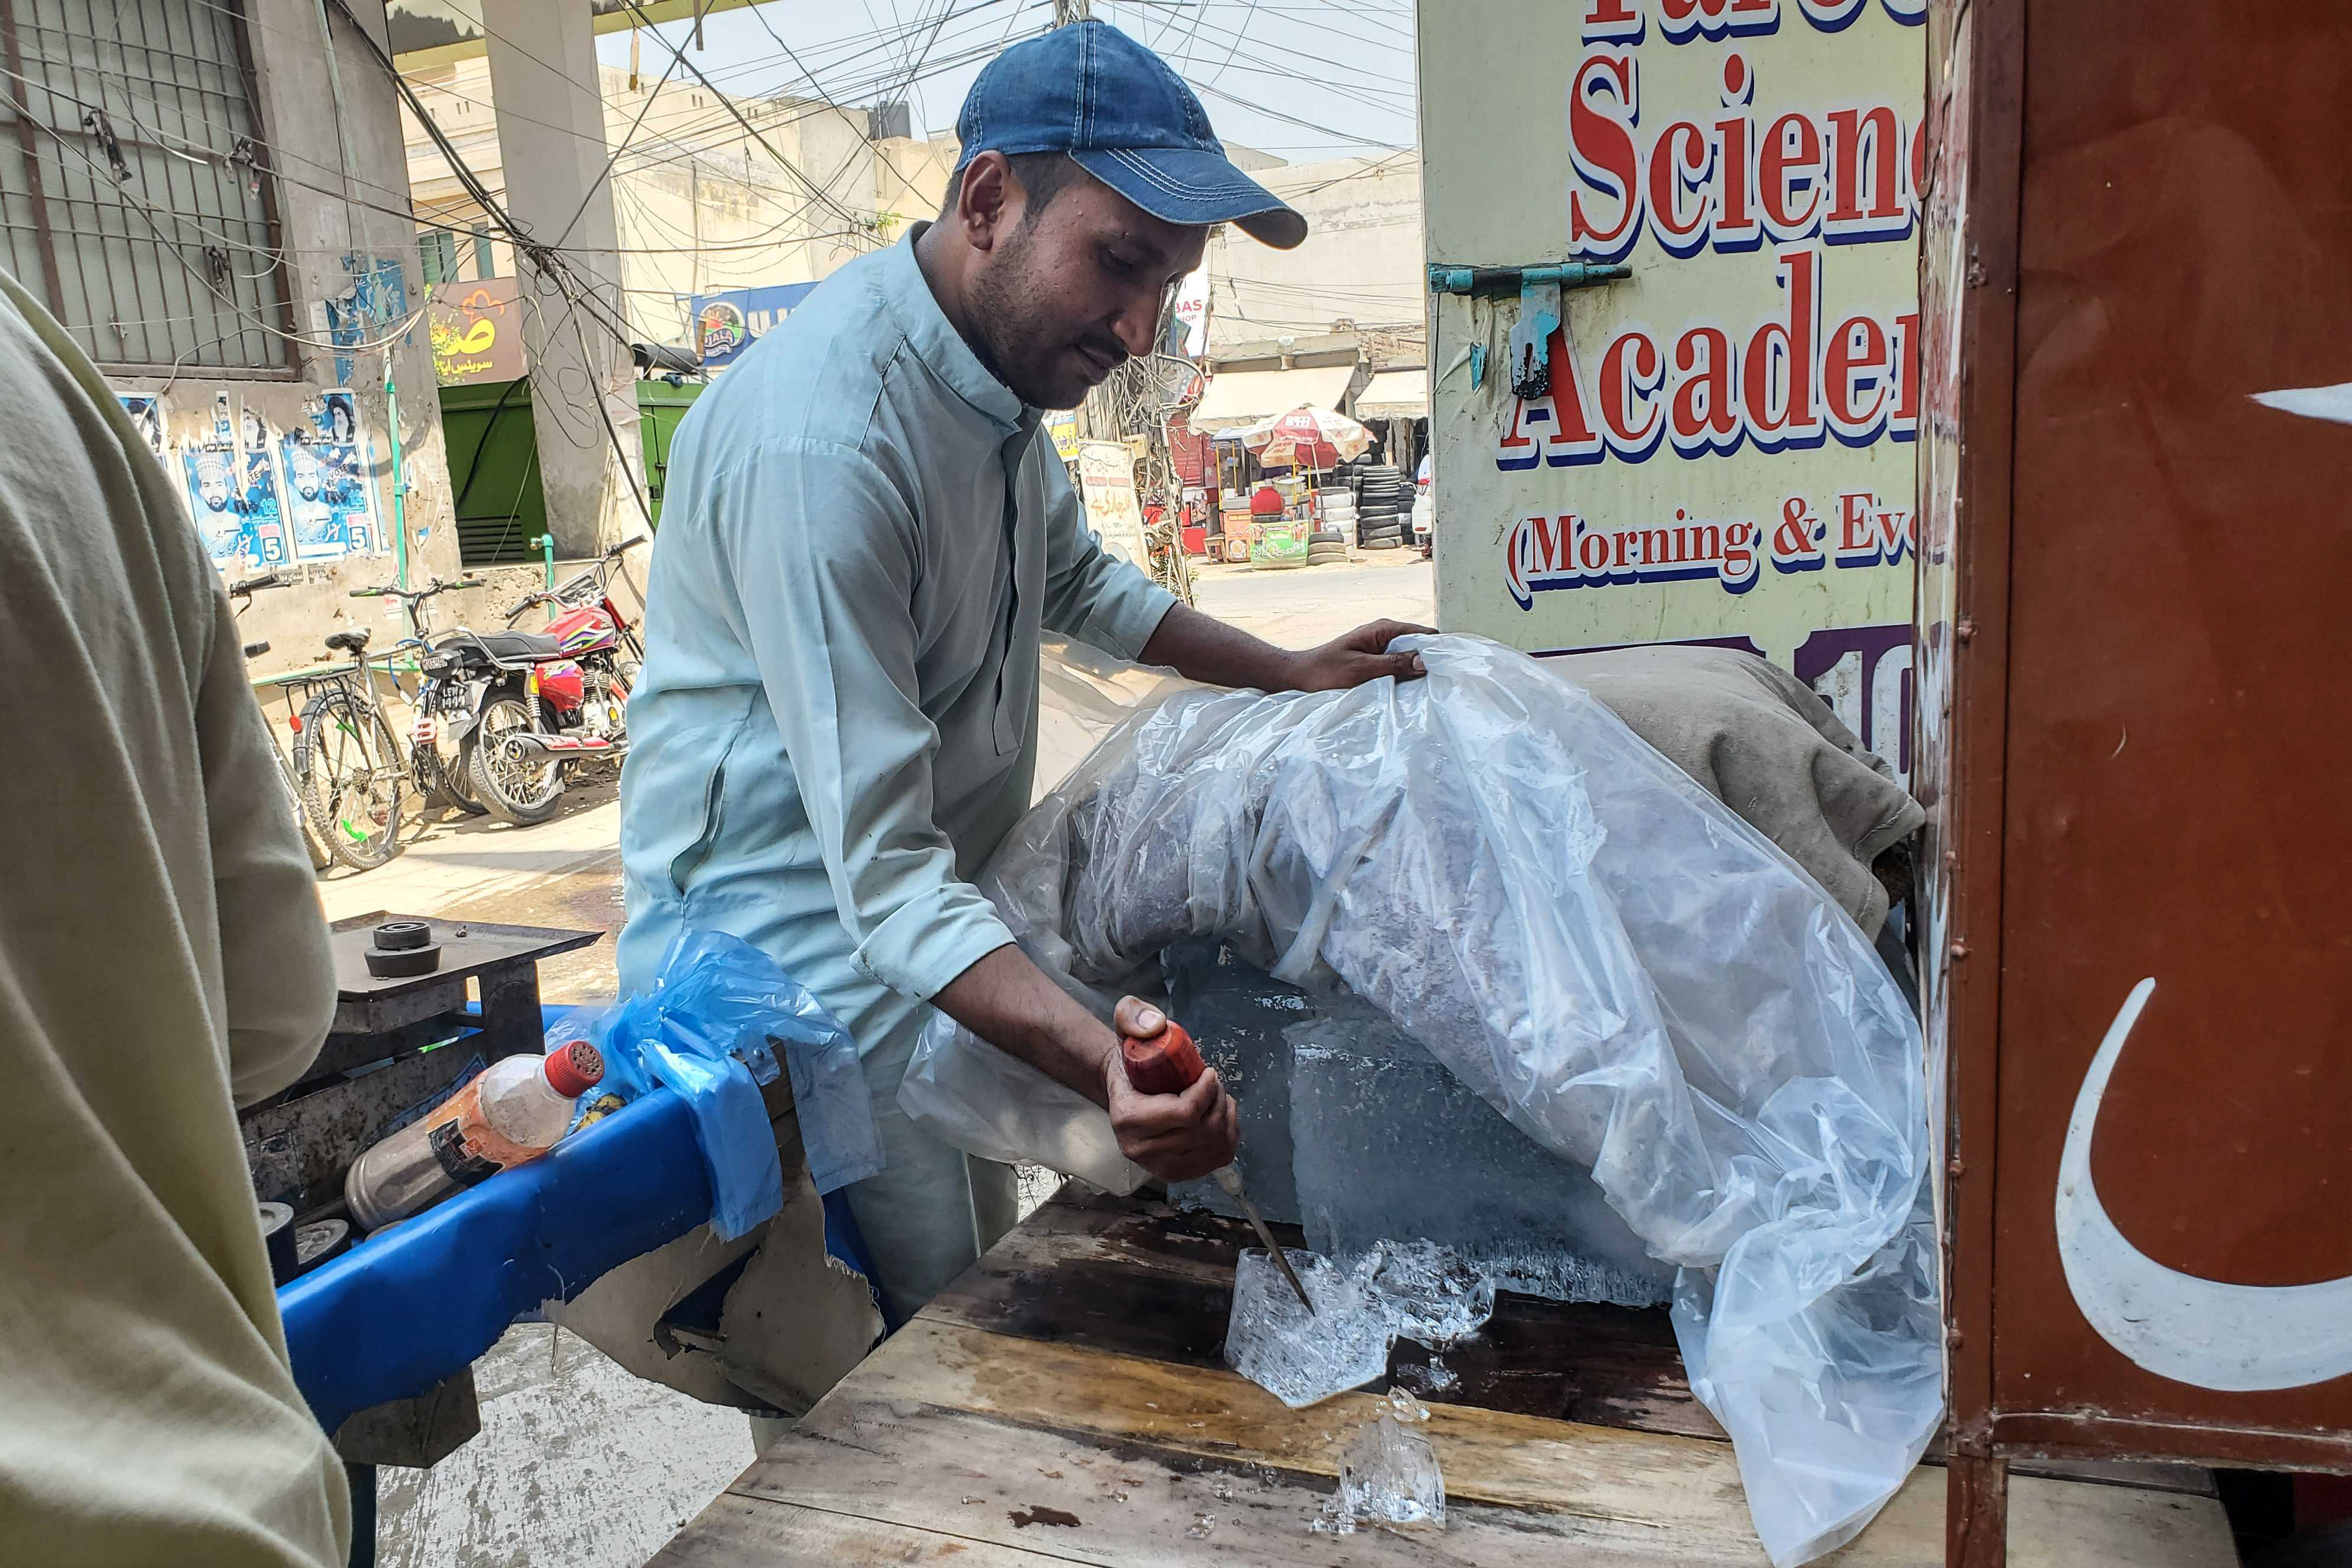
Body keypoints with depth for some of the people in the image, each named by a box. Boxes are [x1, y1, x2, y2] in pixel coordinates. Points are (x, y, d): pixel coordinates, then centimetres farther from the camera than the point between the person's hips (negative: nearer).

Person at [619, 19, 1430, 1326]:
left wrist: (1288, 674, 14)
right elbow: (885, 873, -32)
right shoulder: (822, 439, -30)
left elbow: (1077, 583, 21)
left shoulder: (1004, 360, 2)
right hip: (799, 961, -9)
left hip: (942, 925, 9)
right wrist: (1101, 1060, -44)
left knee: (981, 1301, 19)